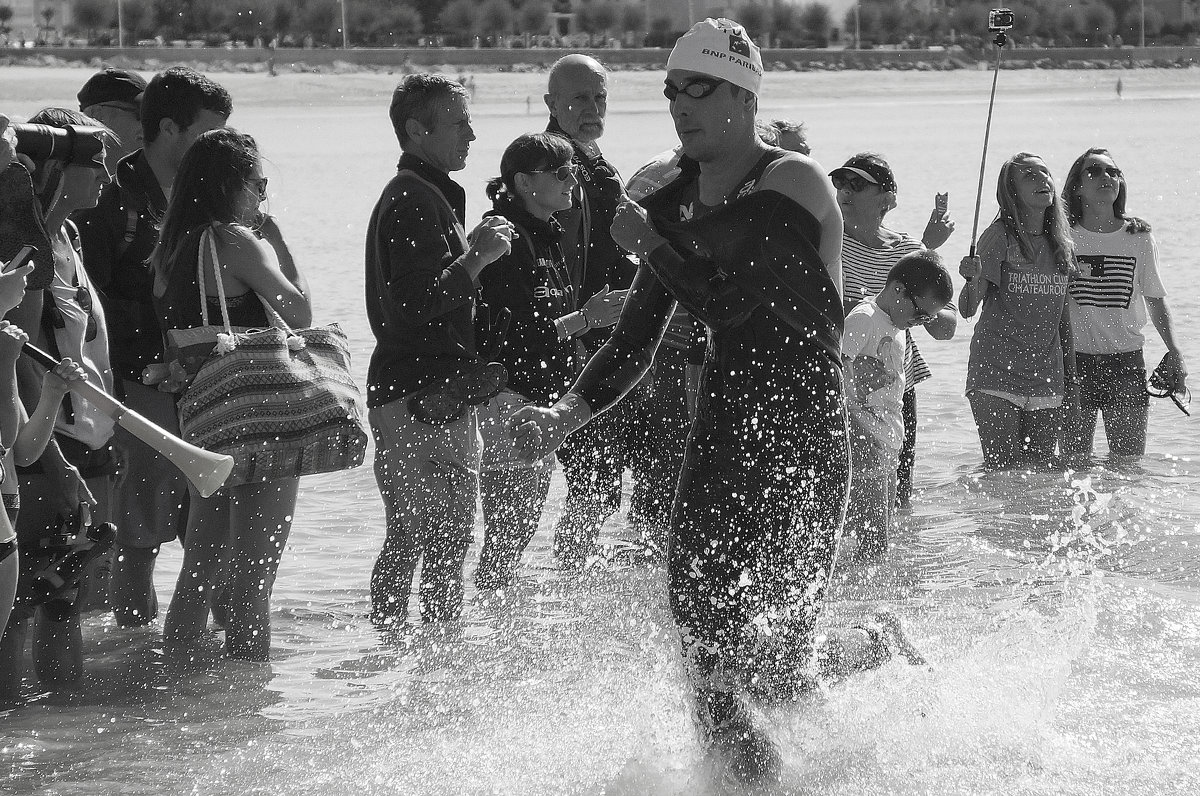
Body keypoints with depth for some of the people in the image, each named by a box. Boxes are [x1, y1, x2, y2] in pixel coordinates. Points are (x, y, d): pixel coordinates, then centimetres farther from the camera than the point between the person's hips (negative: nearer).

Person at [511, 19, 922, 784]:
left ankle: (878, 648, 26)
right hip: (723, 432, 6)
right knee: (706, 655, -5)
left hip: (806, 441, -6)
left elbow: (726, 302, -20)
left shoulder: (795, 185, -10)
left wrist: (648, 242, -8)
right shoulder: (677, 202, 9)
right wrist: (566, 413, -1)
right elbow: (635, 346, 12)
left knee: (775, 671, -5)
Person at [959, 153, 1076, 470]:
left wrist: (1072, 378, 16)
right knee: (1002, 471, -10)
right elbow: (968, 309, -11)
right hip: (997, 374, -5)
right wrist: (973, 280, -32)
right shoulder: (1000, 236, -6)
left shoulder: (1061, 244, 10)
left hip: (1046, 378, 5)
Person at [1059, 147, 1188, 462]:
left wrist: (1174, 352, -1)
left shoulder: (1140, 238, 4)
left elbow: (1156, 300, 11)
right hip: (1075, 362, -1)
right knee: (1074, 465, 1)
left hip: (1126, 362, 1)